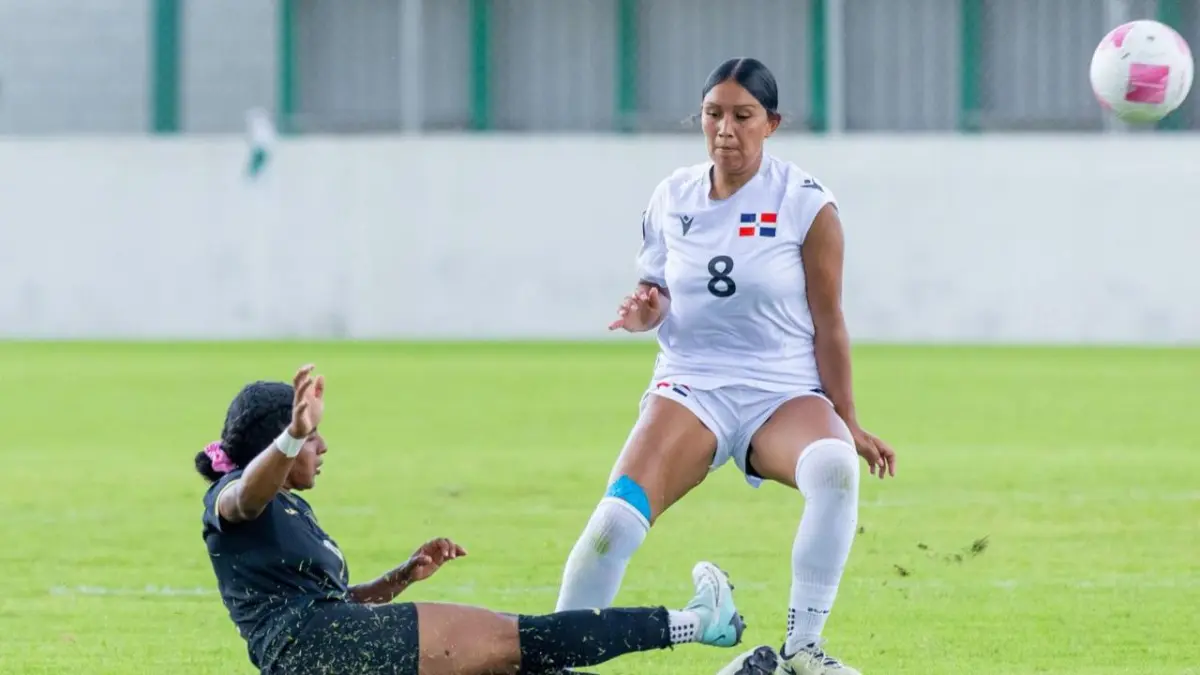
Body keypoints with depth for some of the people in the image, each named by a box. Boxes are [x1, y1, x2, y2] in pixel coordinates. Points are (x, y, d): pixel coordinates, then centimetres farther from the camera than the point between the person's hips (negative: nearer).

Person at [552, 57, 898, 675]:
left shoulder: (806, 204, -7)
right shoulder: (672, 198, 3)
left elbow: (827, 322, -2)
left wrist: (848, 422, -2)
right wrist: (646, 312, -10)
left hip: (784, 392, -2)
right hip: (691, 385, 2)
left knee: (835, 466, -36)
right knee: (615, 520, -23)